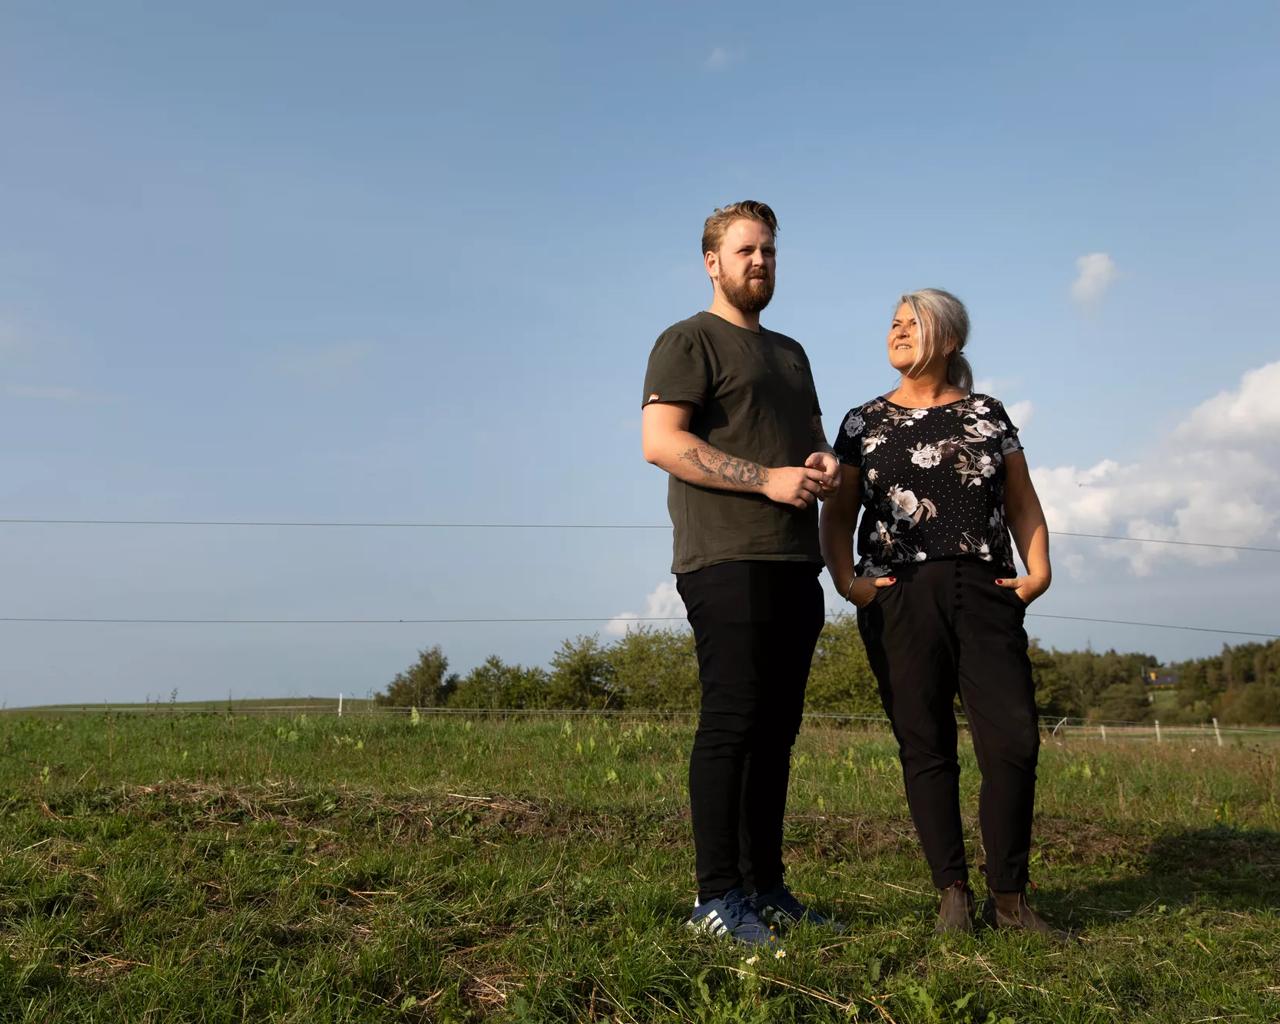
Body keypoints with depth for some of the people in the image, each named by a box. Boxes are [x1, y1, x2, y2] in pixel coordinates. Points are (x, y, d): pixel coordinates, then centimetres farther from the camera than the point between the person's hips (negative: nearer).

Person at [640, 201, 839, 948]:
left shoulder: (790, 353, 27)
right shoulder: (689, 341, 2)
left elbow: (813, 437, 31)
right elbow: (660, 441, -12)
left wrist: (828, 465, 5)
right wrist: (768, 479, -17)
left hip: (794, 565, 8)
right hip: (728, 563, -8)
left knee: (777, 730, 7)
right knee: (731, 723, -10)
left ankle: (766, 887, 14)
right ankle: (718, 895, -5)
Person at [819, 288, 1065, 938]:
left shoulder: (987, 414, 15)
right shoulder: (864, 422, 13)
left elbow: (1023, 504, 14)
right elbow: (837, 516, 10)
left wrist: (1038, 569, -1)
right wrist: (845, 580, -6)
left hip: (984, 593, 1)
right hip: (898, 598, 0)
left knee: (1015, 741, -8)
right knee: (926, 747, 1)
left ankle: (1009, 896, 6)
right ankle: (952, 892, 11)